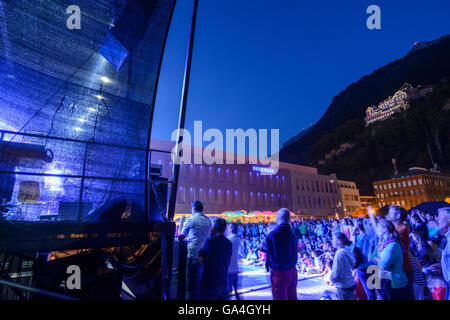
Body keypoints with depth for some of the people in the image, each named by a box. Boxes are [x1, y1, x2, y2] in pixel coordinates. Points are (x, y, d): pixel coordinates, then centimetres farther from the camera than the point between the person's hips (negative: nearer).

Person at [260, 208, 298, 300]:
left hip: (279, 273, -6)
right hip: (293, 271, 6)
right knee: (292, 297, 18)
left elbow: (262, 248, -3)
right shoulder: (292, 235, -1)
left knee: (281, 297, 7)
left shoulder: (273, 234, -17)